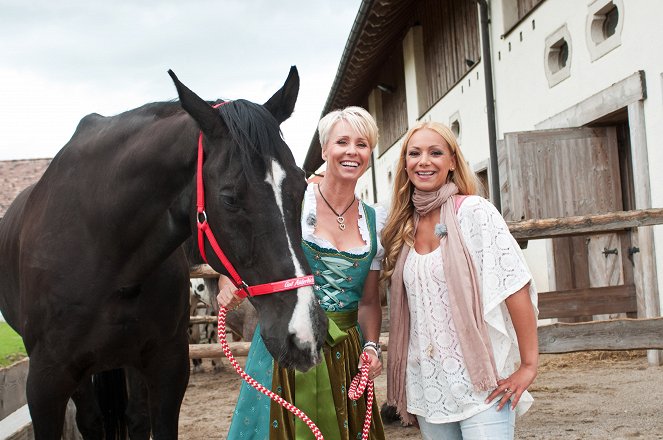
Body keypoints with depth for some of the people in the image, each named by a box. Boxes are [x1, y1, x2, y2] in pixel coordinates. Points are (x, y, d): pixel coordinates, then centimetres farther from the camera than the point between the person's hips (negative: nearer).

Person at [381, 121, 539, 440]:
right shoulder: (402, 227, 9)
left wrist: (529, 366, -14)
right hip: (428, 386, 5)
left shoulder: (473, 211, -7)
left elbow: (516, 286, -11)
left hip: (481, 380, -5)